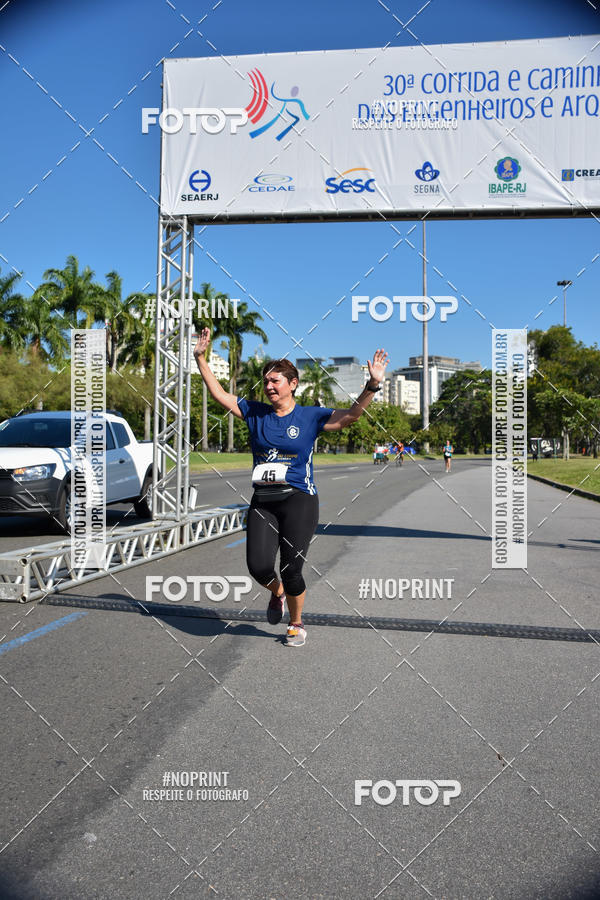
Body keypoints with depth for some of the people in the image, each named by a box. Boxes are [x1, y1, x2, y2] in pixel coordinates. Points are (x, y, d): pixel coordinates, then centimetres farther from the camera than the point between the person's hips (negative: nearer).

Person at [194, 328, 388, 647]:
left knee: (290, 570, -4)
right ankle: (277, 593, 27)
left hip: (298, 500, -3)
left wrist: (372, 385, -24)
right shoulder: (255, 413, 8)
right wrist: (201, 359, 5)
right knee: (258, 566, -10)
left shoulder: (311, 416, 0)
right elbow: (219, 394, 10)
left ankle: (297, 624, 23)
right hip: (262, 501, 3)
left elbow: (350, 415, -10)